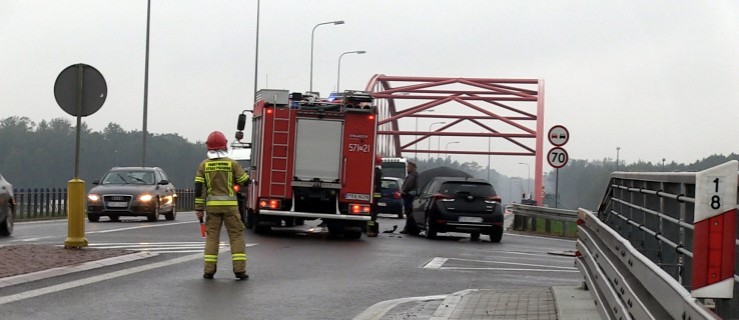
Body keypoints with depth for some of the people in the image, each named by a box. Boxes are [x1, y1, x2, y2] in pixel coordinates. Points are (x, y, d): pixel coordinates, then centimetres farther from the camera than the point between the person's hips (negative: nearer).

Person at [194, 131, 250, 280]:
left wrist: (199, 208, 3)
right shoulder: (232, 163, -4)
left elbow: (199, 188, -1)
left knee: (212, 236, 7)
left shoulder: (204, 165, 1)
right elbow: (245, 181, 1)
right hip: (230, 205, -2)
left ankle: (209, 270, 3)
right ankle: (239, 269, -4)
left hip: (212, 205, 2)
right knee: (236, 235, 3)